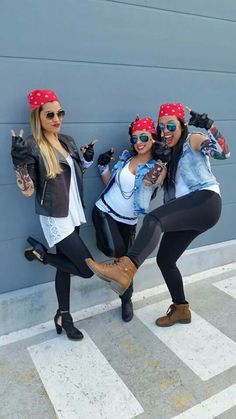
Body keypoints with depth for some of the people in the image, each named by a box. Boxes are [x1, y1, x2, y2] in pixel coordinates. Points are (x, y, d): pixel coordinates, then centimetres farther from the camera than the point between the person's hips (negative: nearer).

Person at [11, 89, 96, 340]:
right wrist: (19, 160, -30)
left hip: (73, 214, 7)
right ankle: (39, 253, 13)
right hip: (55, 218, -7)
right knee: (87, 269, -7)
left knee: (65, 266, 15)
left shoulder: (68, 141, 7)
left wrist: (87, 159, 4)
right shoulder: (31, 146, -14)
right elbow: (27, 190, -18)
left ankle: (63, 316, 32)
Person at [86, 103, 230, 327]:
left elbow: (222, 152, -14)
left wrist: (209, 126, -26)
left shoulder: (193, 140, 2)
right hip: (185, 213, 8)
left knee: (153, 219, -33)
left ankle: (125, 268, -52)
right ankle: (181, 309, 25)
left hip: (206, 201, -8)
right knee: (164, 260, 8)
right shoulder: (165, 152, 22)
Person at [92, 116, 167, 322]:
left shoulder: (159, 167, -6)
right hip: (104, 211, 0)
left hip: (128, 221, 0)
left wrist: (153, 179, -44)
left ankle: (127, 300, 35)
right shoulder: (126, 156, 1)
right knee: (115, 251, -24)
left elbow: (152, 182, -28)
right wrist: (103, 166, -5)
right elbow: (109, 183, 9)